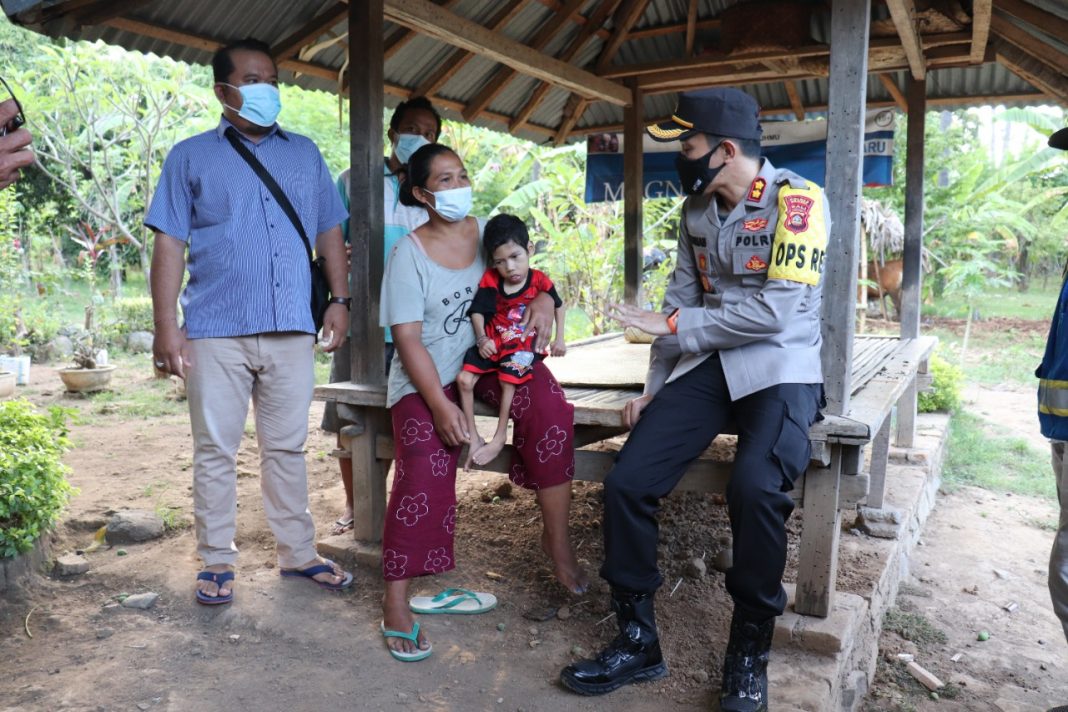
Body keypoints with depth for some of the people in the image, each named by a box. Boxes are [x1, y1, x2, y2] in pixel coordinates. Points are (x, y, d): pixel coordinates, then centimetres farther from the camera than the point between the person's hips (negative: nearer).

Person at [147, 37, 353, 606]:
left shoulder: (304, 154, 14)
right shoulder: (191, 157, 6)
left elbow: (329, 233, 15)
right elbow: (169, 245, 1)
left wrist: (339, 300, 4)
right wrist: (165, 326, -7)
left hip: (292, 330, 2)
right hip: (216, 332, -2)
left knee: (287, 447, 10)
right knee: (215, 450, 6)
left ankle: (297, 553, 21)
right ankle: (217, 562, 18)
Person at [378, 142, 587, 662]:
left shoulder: (485, 230, 3)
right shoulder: (409, 254, -9)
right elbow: (408, 338, -13)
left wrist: (544, 299, -13)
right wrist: (440, 405, -23)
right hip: (426, 374, -3)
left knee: (549, 403, -25)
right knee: (424, 469, -24)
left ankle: (557, 538, -13)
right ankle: (396, 603, -11)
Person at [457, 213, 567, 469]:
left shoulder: (539, 281, -8)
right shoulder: (490, 280, -5)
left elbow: (559, 306, 9)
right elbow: (477, 312, -1)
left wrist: (559, 339, 4)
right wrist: (481, 339, -17)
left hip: (520, 346, -3)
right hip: (491, 343, 3)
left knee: (508, 381, -24)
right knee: (464, 379, -11)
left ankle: (499, 438, -6)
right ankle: (473, 437, 1)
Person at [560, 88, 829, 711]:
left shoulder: (798, 201, -11)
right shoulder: (697, 211, 11)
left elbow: (778, 311, -20)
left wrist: (669, 326, -14)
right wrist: (653, 389, 7)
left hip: (780, 364, -6)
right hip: (707, 364, 6)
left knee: (756, 489, -33)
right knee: (627, 482, -11)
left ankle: (750, 654, -7)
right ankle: (639, 643, 7)